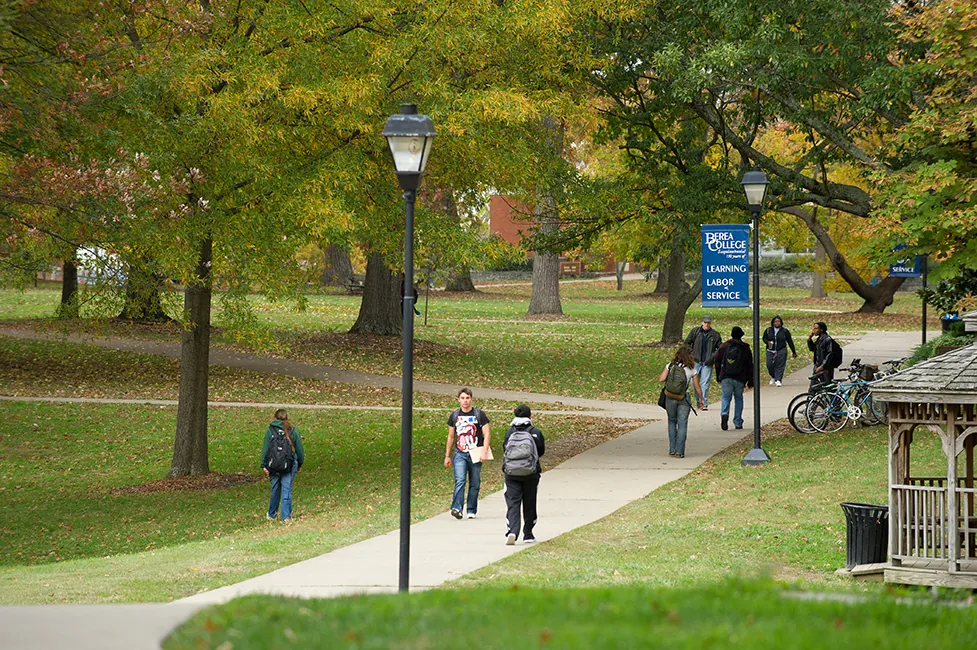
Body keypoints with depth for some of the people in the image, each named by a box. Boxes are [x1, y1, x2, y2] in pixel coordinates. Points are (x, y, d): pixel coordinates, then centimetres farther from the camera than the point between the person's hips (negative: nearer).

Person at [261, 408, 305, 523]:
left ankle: (272, 514, 26)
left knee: (275, 489, 14)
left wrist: (264, 465, 1)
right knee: (287, 489, 3)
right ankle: (286, 516, 1)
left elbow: (265, 449, -3)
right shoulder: (293, 431, -1)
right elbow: (299, 449, 4)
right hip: (290, 465, -1)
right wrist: (300, 464, 15)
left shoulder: (270, 431, -3)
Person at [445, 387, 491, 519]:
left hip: (475, 454, -1)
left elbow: (487, 434, -1)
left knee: (475, 484, 4)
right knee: (460, 480, -16)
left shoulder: (479, 414, 2)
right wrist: (447, 456, 17)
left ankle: (472, 511, 13)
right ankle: (456, 508, -26)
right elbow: (451, 436, 18)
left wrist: (485, 452, -13)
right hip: (460, 454, 1)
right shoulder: (454, 415, 10)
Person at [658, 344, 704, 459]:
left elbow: (661, 379, -9)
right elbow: (697, 386, 3)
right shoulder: (691, 370, -1)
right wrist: (701, 399, 16)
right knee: (682, 424, 4)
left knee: (672, 422, 18)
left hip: (670, 398, 1)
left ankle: (672, 449, 15)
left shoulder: (670, 366, -1)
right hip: (684, 399, -1)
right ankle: (679, 452, -1)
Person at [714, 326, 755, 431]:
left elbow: (717, 362, 6)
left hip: (726, 378, 0)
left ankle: (724, 414, -24)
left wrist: (719, 377, 15)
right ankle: (738, 422, 12)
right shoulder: (746, 348, 2)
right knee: (738, 398, 13)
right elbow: (750, 366, 4)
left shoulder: (724, 346, 4)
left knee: (726, 397, 6)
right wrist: (750, 381, 11)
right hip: (740, 379, 0)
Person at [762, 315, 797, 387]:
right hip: (770, 351, 1)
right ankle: (773, 377, 24)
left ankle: (778, 380, -8)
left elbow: (790, 342, 10)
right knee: (770, 365, -3)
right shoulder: (768, 330, 6)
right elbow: (764, 338, 16)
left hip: (781, 351, -1)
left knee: (780, 366, -10)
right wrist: (767, 342, -8)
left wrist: (794, 352, 14)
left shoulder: (785, 331, 4)